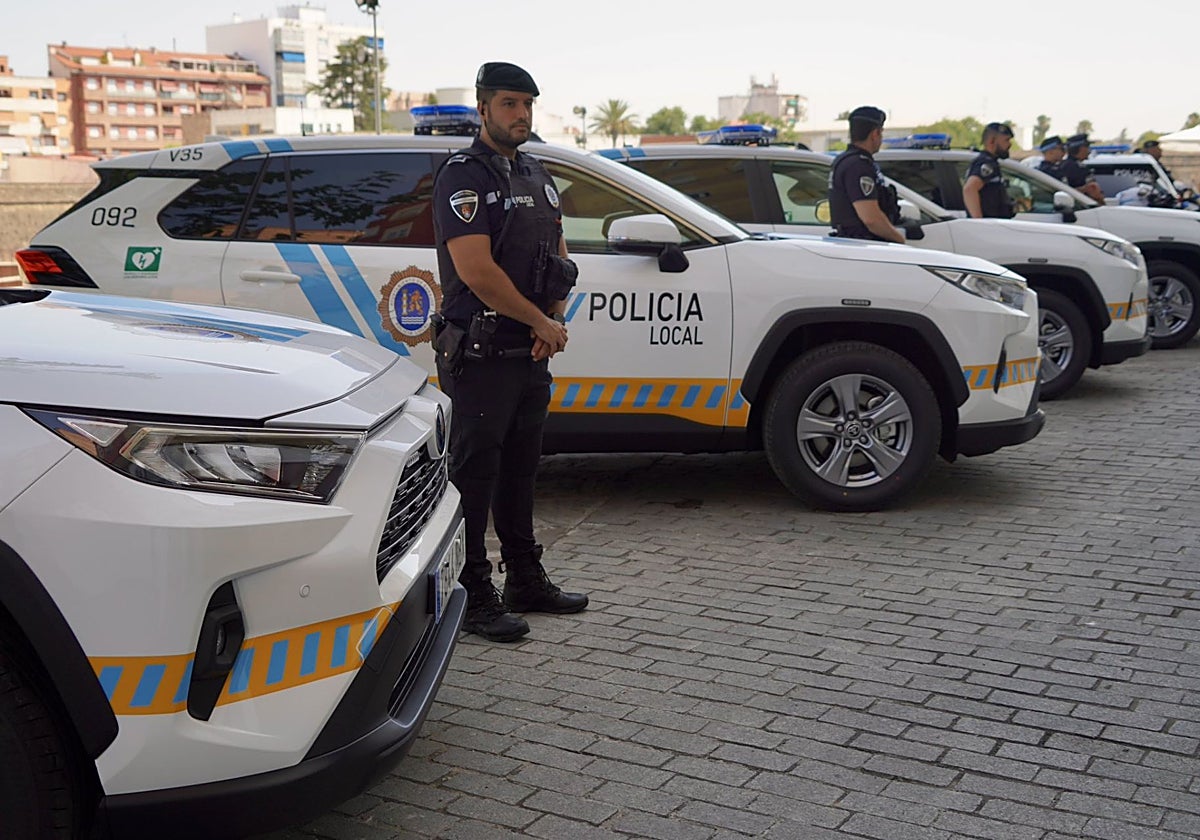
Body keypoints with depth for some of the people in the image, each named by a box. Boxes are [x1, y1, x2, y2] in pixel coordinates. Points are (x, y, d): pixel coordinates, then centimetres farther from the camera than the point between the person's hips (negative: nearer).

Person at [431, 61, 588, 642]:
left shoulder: (535, 174, 16)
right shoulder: (463, 176, -11)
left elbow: (558, 255, 18)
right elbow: (476, 270, -20)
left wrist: (553, 321, 0)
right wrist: (543, 323, -13)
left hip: (531, 353, 8)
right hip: (481, 354, -8)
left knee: (520, 467, 16)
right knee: (475, 473, -3)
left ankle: (526, 582, 27)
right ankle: (474, 598, 4)